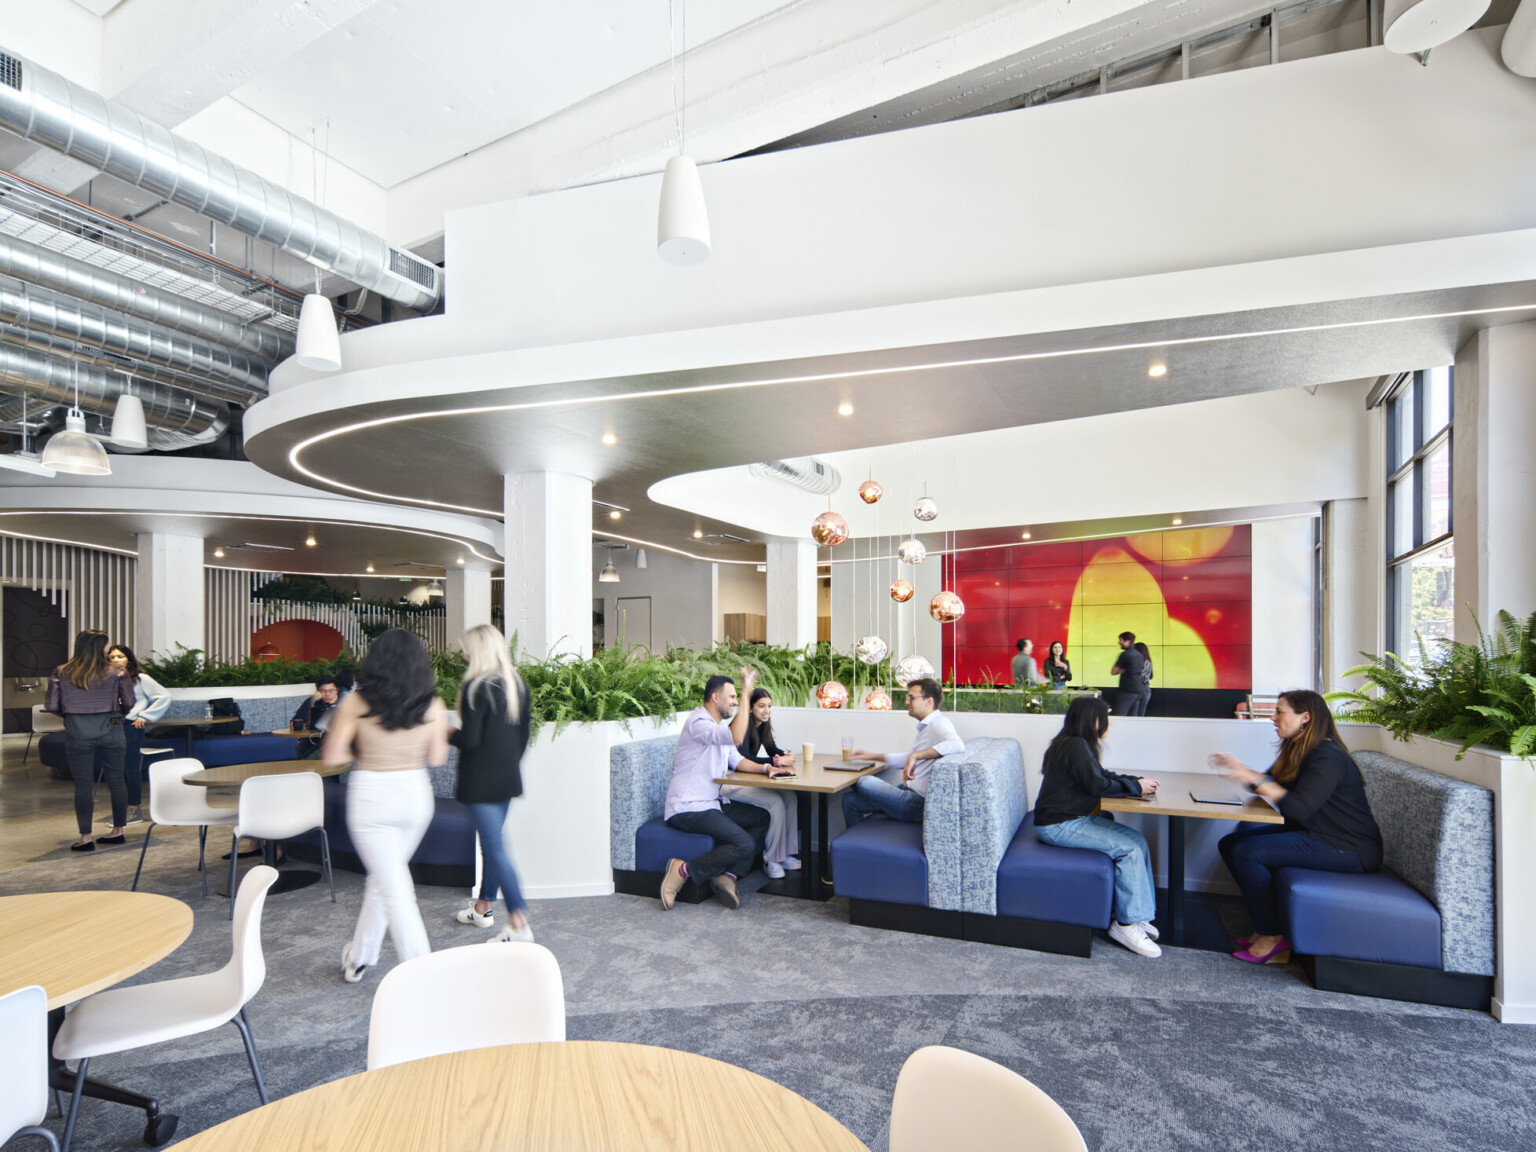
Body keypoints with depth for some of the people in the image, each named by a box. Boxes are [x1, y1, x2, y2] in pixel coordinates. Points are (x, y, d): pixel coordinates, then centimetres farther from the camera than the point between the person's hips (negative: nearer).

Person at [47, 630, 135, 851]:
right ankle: (118, 831, 20)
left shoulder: (60, 673, -1)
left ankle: (85, 837, 7)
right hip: (110, 731, 0)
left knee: (83, 785, 5)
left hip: (78, 733, 0)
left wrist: (69, 711, 20)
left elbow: (52, 706, -1)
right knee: (116, 781, 11)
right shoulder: (115, 673, -3)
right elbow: (129, 703, -2)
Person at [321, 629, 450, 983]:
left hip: (371, 796, -3)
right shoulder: (433, 707, -7)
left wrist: (362, 754, 9)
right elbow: (437, 757, 1)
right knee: (382, 878, 22)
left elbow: (332, 755, -9)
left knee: (395, 890, 4)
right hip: (416, 793, 3)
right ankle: (359, 958, 38)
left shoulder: (357, 703, -12)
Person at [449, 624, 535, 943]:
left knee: (496, 848, -5)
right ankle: (483, 907, 35)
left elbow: (470, 739, -19)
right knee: (493, 842, 20)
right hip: (508, 779, 8)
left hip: (481, 781, -8)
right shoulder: (517, 684, 7)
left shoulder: (476, 686, -17)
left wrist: (448, 734, 1)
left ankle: (519, 924, -6)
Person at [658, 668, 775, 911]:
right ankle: (684, 871, -9)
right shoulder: (698, 722, -17)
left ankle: (728, 876, -4)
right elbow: (737, 737, -32)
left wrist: (765, 768, 2)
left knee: (761, 818, 3)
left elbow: (736, 760, 19)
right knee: (744, 844, -20)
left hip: (712, 802, 11)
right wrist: (746, 691, -29)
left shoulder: (718, 726, 18)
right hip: (687, 809, -10)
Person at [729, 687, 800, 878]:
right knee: (776, 802, -25)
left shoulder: (763, 725, 10)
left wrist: (785, 755, -8)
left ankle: (787, 855, -4)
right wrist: (775, 761, -28)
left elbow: (772, 749, 16)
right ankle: (771, 860, -11)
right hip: (731, 784, -8)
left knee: (790, 798, -12)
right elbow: (741, 761, -28)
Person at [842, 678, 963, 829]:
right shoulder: (926, 726, 20)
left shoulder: (939, 724, -13)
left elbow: (957, 745, -35)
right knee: (850, 800, 3)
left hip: (918, 803, -10)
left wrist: (915, 756, -33)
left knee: (864, 782, -13)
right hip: (911, 792, 10)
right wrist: (873, 756, 29)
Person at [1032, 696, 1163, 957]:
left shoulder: (1079, 745, 13)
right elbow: (1096, 785, -19)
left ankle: (1138, 914, 5)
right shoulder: (1076, 746, -18)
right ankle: (1126, 924, -7)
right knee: (1128, 849, -16)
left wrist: (1138, 781, 4)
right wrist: (1136, 787, -7)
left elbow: (1103, 775, 18)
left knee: (1138, 841, 1)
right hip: (1058, 825, -10)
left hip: (1075, 818, 10)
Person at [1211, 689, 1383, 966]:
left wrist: (1254, 778, -28)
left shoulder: (1328, 757, -20)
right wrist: (1239, 768, 4)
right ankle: (1266, 924, 4)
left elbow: (1299, 808, -29)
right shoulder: (1297, 751, 11)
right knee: (1230, 844, 0)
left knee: (1247, 851, -23)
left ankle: (1270, 937, -9)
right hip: (1312, 834, 10)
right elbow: (1271, 785, 16)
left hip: (1348, 849, -10)